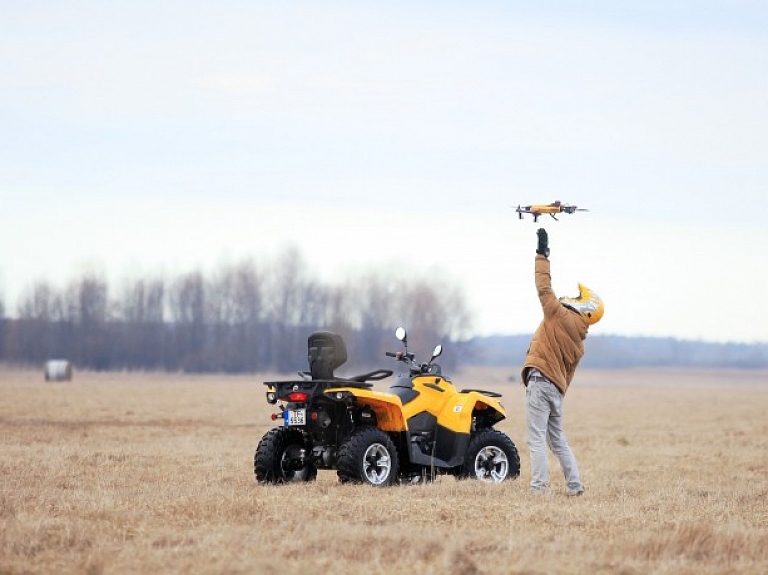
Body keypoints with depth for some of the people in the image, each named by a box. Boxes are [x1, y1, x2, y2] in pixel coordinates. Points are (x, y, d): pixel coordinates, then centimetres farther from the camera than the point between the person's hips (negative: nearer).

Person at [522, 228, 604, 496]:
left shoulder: (561, 316, -2)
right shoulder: (579, 342, 19)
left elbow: (544, 288, -4)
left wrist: (542, 255, 2)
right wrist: (557, 397, 24)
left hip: (541, 381, -8)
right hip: (557, 389, 8)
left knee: (536, 439, -10)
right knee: (558, 441, 19)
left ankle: (538, 487, -17)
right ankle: (574, 486, 20)